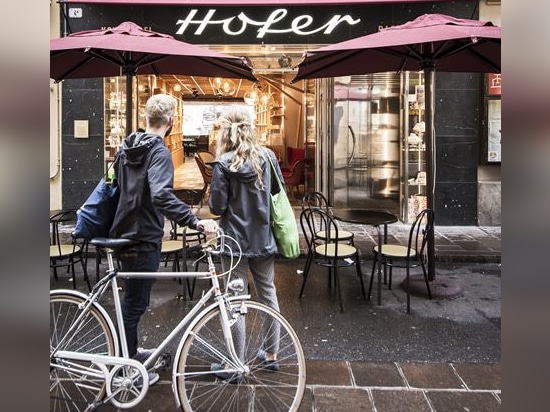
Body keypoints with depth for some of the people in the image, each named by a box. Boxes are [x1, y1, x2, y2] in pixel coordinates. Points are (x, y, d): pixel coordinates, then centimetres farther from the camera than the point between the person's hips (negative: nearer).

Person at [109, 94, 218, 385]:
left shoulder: (126, 147, 8)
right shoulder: (159, 152, -20)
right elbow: (162, 196, -36)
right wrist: (195, 221, -42)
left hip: (124, 232, 9)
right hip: (144, 238, -9)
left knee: (132, 297, 23)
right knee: (136, 302, 3)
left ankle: (130, 352, 40)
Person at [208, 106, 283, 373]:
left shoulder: (223, 163, -13)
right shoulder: (268, 156, 0)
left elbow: (217, 206, -13)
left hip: (235, 240, -4)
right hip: (264, 238, 5)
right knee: (268, 294, 16)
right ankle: (271, 354, 29)